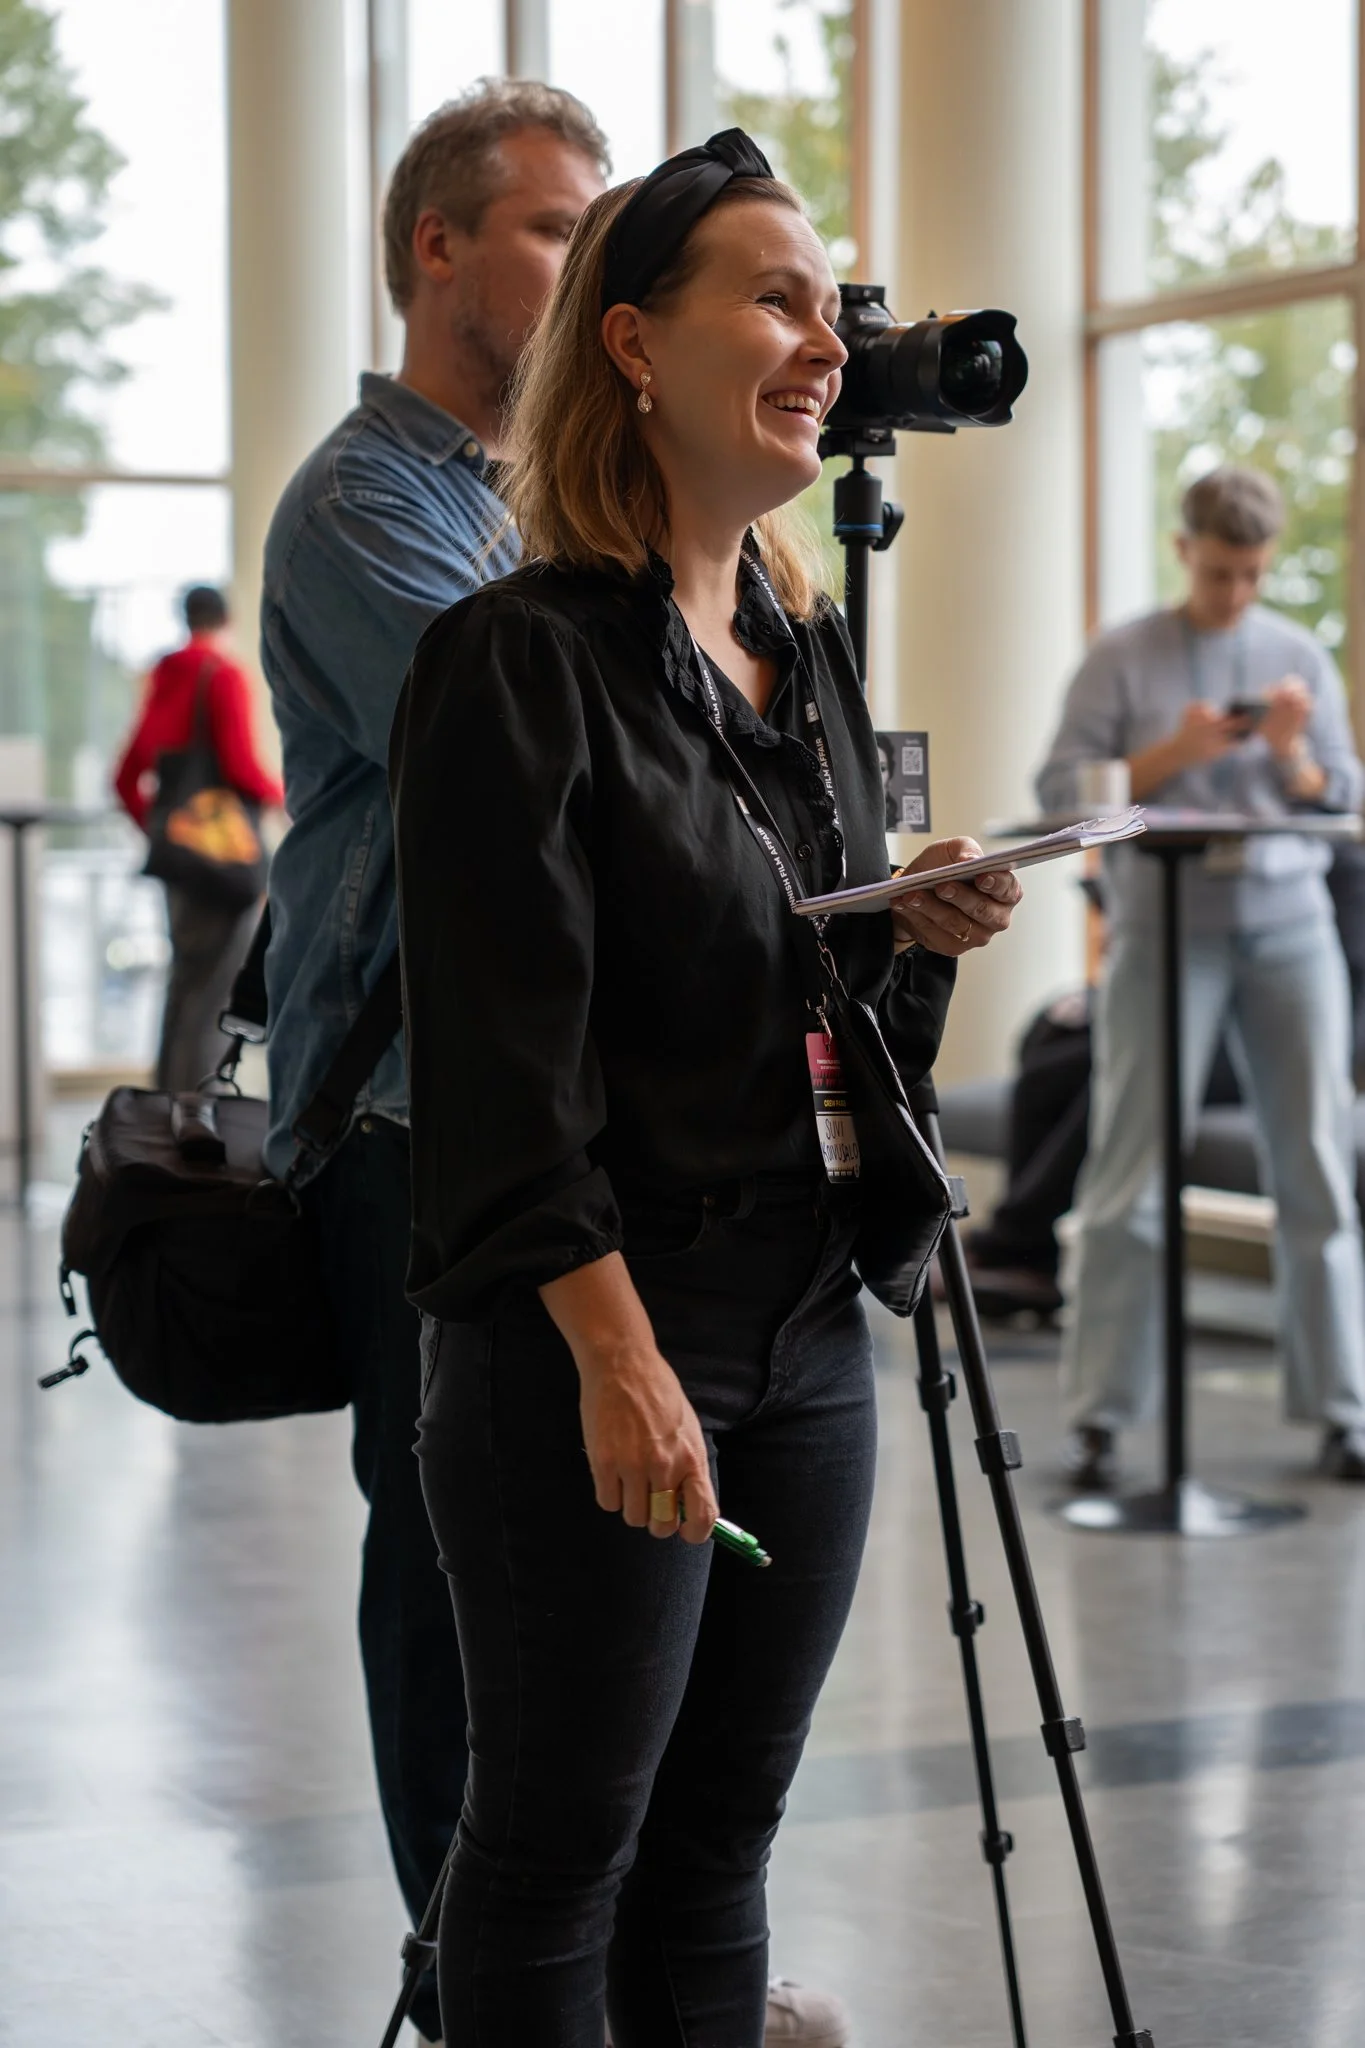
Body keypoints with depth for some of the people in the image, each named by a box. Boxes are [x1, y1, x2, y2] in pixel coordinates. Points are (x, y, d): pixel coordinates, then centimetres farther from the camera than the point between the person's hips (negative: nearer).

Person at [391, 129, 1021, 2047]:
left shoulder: (810, 652, 14)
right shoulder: (520, 660, -11)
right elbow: (504, 1051, -16)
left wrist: (922, 936, 0)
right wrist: (616, 1351, -22)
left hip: (804, 1324, 7)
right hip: (587, 1346, -7)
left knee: (723, 1834, 14)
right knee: (560, 1850, 2)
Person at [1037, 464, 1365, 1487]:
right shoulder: (1123, 661, 5)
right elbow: (1060, 787, -1)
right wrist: (1170, 756, -13)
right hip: (1167, 926, -3)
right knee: (1132, 1173, -4)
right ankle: (1100, 1415, 1)